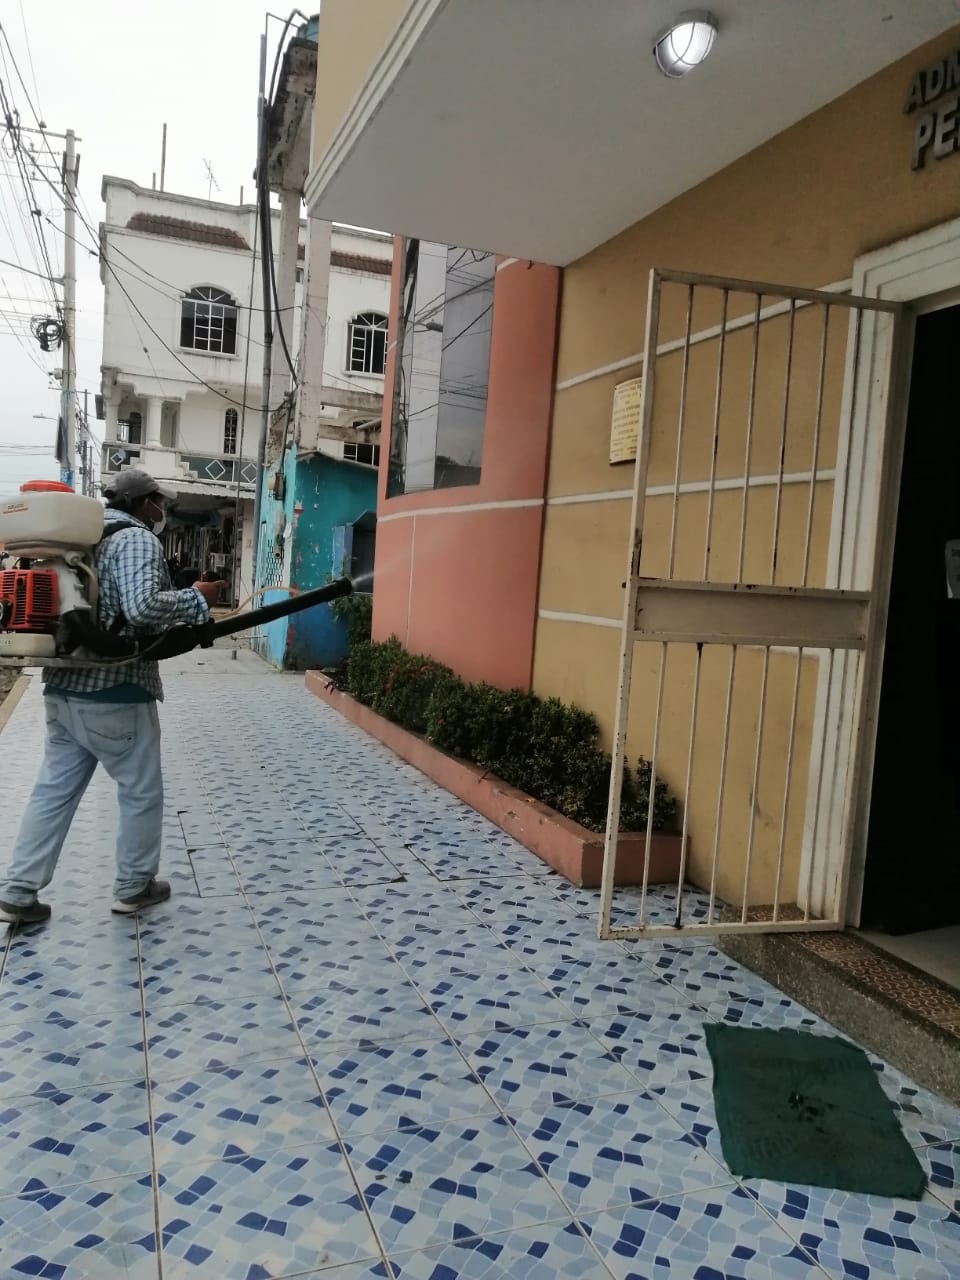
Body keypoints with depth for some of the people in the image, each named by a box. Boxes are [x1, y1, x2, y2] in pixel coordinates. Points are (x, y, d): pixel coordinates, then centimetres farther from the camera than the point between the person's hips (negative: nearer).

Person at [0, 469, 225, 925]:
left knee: (54, 790, 13)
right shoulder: (136, 538, -11)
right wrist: (196, 599, -12)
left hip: (63, 688, 8)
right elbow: (142, 607, -26)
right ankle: (134, 887, 20)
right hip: (115, 694, -8)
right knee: (142, 791, 8)